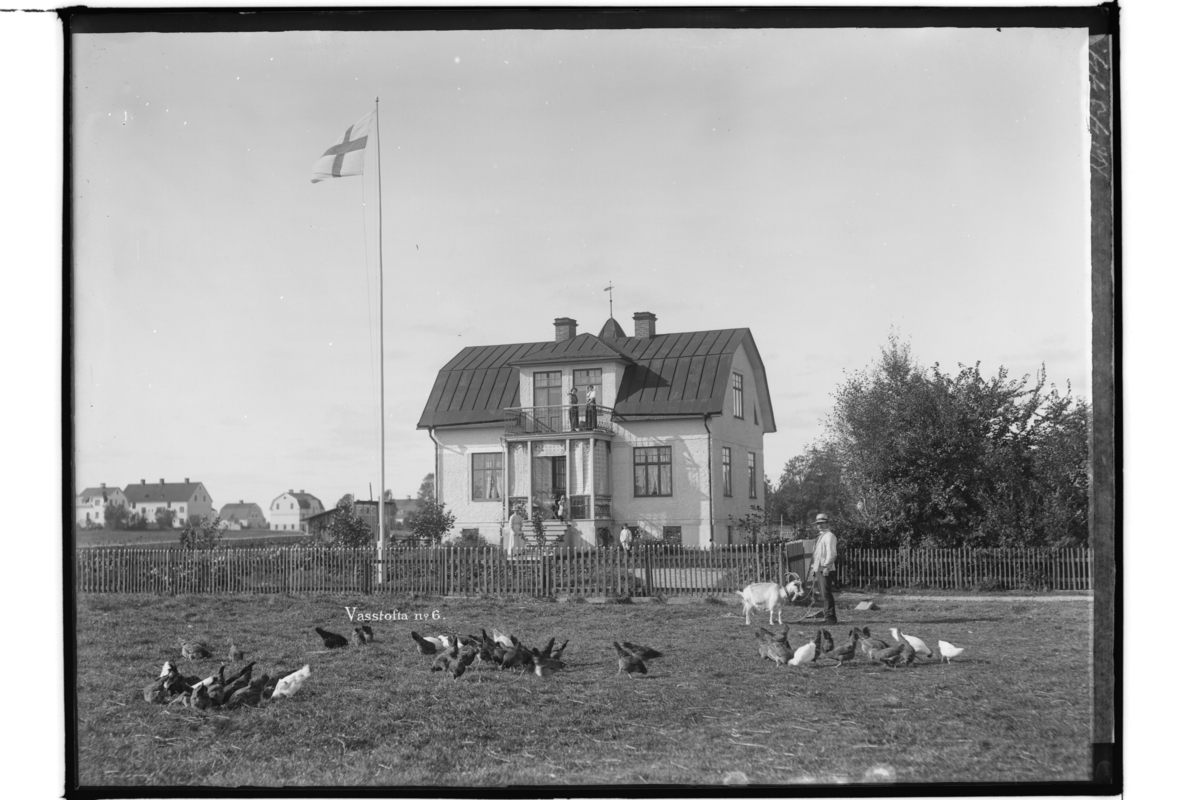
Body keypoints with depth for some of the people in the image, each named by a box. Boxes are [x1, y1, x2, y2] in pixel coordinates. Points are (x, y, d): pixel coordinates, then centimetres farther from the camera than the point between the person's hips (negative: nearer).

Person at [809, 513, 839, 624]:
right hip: (819, 569, 10)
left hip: (826, 570, -10)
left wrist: (826, 566, -24)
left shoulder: (829, 536, -8)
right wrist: (814, 568, 21)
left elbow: (831, 553, -17)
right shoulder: (820, 536, 22)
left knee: (826, 594, -11)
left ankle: (830, 618, -10)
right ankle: (830, 617, 15)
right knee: (824, 594, 11)